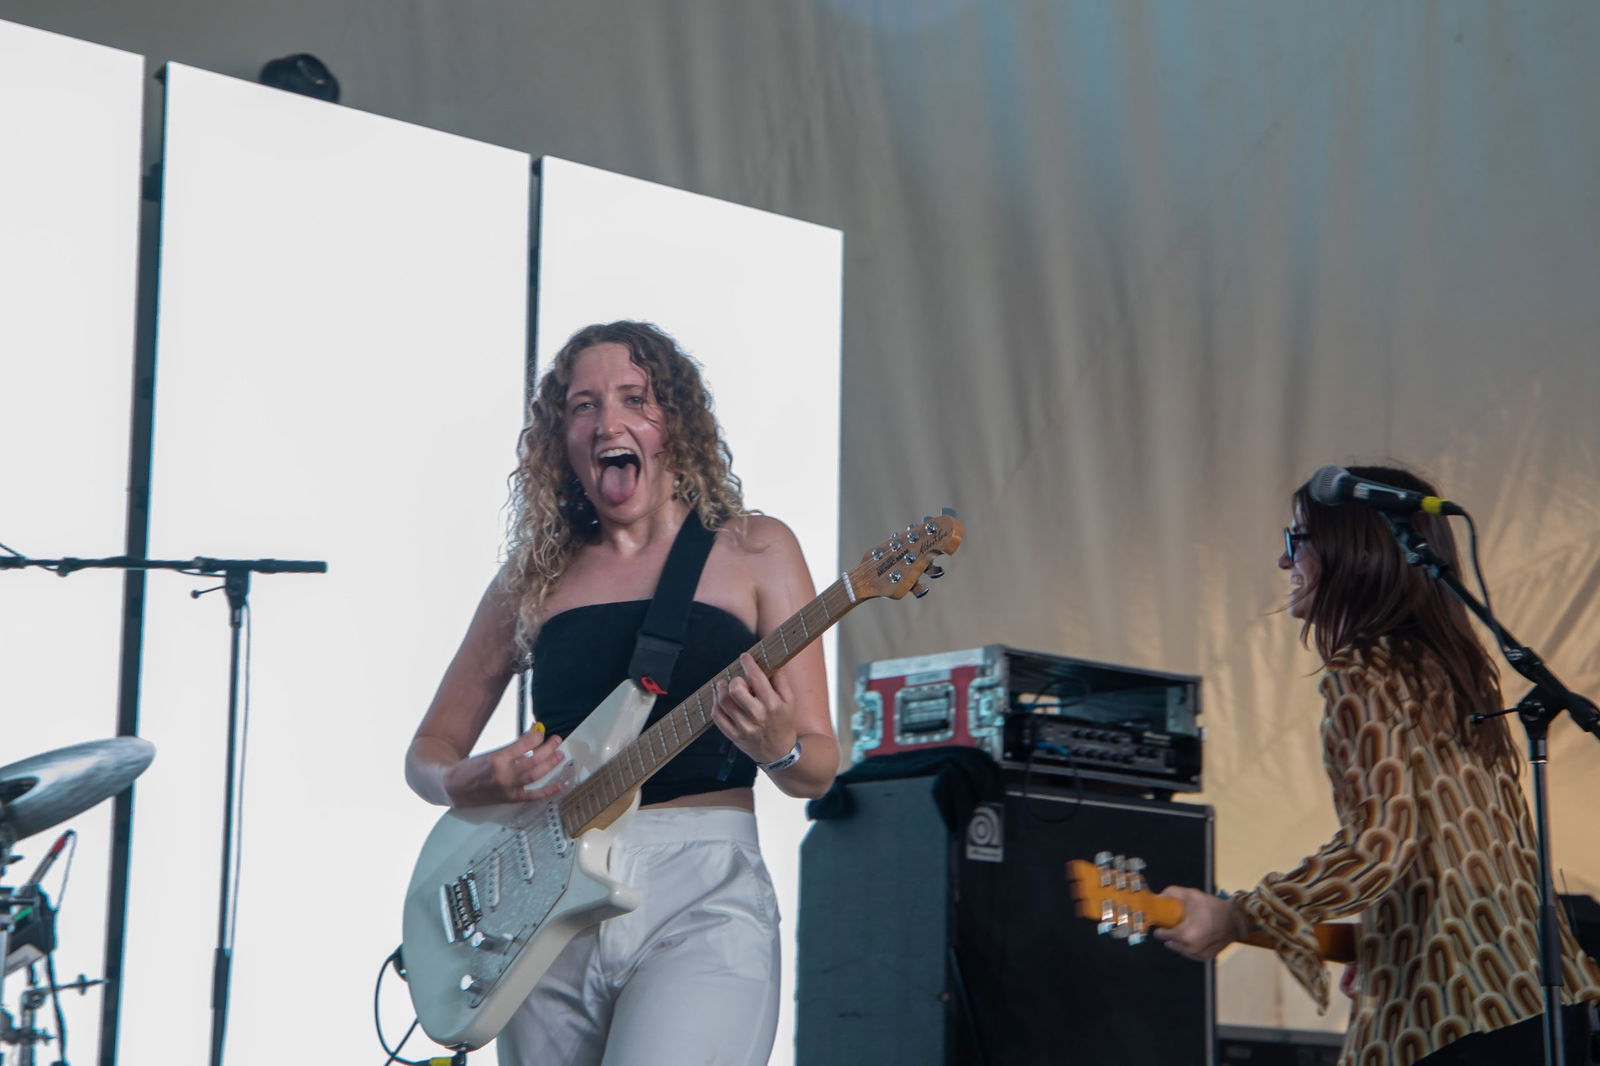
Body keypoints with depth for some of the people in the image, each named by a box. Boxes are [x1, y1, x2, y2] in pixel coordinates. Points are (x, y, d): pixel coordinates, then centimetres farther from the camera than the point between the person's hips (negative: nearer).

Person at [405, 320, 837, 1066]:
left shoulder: (753, 551, 5)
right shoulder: (534, 576, 13)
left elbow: (818, 772, 4)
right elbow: (427, 752, 18)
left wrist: (777, 747, -19)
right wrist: (469, 782, -4)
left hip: (698, 896, -4)